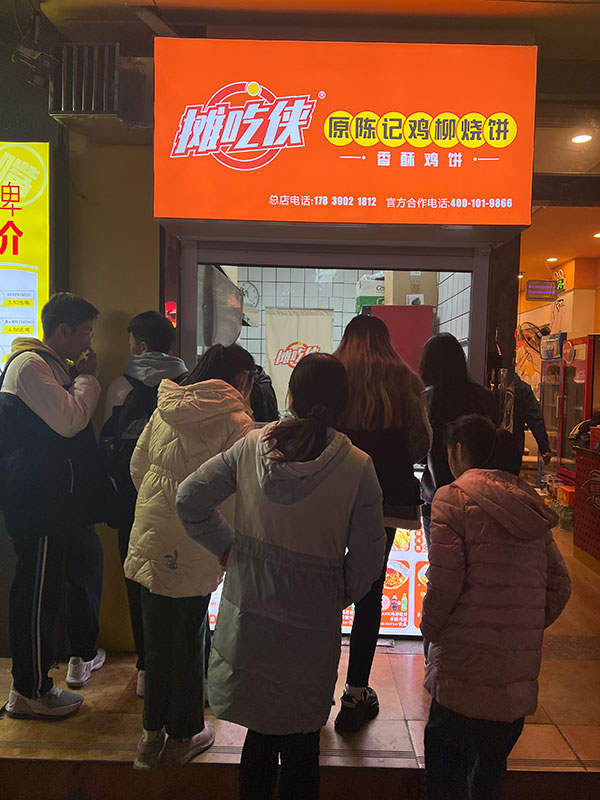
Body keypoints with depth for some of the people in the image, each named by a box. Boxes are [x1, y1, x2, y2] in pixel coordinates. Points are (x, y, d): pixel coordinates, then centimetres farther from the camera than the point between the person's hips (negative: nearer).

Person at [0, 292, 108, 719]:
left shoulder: (55, 366, 17)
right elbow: (69, 421, -23)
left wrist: (84, 379, 12)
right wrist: (88, 378, -12)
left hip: (59, 498, 11)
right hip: (36, 502, -11)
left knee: (87, 563, 22)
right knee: (40, 588, -1)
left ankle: (84, 655, 42)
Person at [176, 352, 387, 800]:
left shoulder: (250, 447, -9)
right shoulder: (358, 467, -15)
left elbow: (190, 499, -2)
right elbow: (367, 560, -10)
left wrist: (225, 546, 6)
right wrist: (338, 598, 7)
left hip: (247, 616, 3)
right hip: (311, 628, -2)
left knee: (261, 729, 23)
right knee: (300, 745, 19)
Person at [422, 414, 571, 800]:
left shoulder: (453, 498, -10)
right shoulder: (529, 504, 8)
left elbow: (444, 582, -16)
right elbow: (559, 585, 7)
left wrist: (429, 628, 0)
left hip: (465, 663, -6)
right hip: (520, 666, 6)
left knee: (447, 764, 10)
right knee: (492, 763, 21)